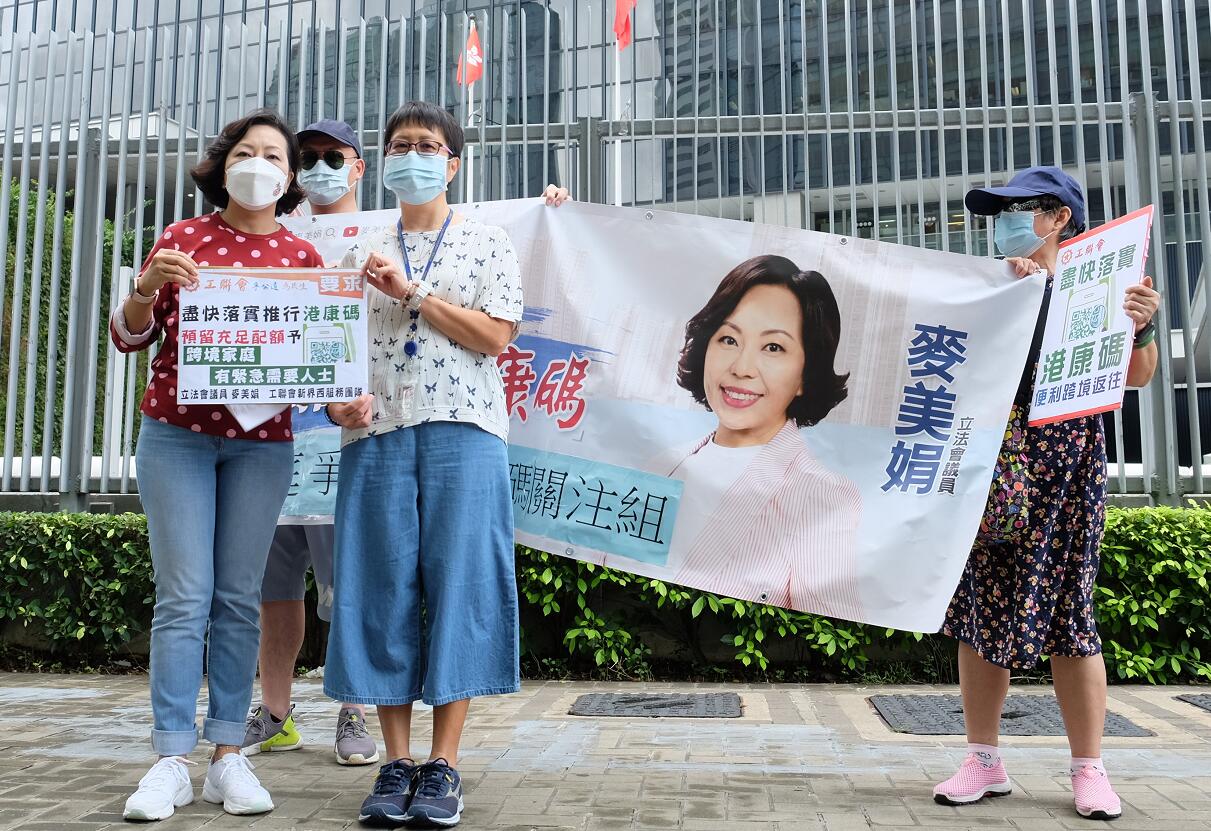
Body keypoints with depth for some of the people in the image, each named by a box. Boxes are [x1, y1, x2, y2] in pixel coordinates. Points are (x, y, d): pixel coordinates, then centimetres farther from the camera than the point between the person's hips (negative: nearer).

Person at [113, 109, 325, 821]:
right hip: (176, 435, -1)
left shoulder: (302, 255, 7)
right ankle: (173, 760, 3)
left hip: (262, 442, 1)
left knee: (240, 597, 3)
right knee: (183, 596, -3)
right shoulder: (182, 238, 5)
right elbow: (130, 337, 3)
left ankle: (228, 756, 10)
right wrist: (147, 289, -17)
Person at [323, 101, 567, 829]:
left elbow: (495, 337, -3)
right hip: (377, 434, 3)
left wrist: (411, 291, -6)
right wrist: (340, 401, -7)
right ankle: (397, 761, 10)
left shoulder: (488, 244, 10)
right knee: (384, 589, 1)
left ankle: (444, 765, 5)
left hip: (463, 430, -2)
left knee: (459, 584, -4)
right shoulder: (362, 255, 19)